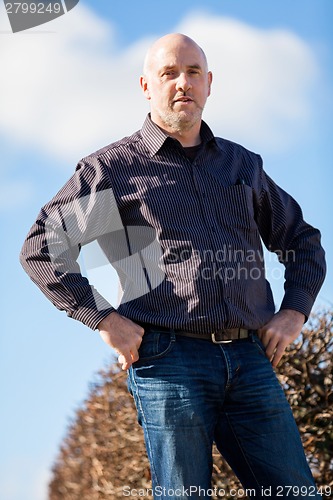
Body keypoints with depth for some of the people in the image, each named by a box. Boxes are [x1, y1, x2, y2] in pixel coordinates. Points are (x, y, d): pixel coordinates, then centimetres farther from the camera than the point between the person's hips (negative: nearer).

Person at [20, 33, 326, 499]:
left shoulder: (243, 164, 19)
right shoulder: (113, 168, 7)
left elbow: (302, 241, 29)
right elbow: (41, 249, 3)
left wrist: (294, 312, 13)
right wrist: (104, 320, -5)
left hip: (250, 359, 4)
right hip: (170, 361, -4)